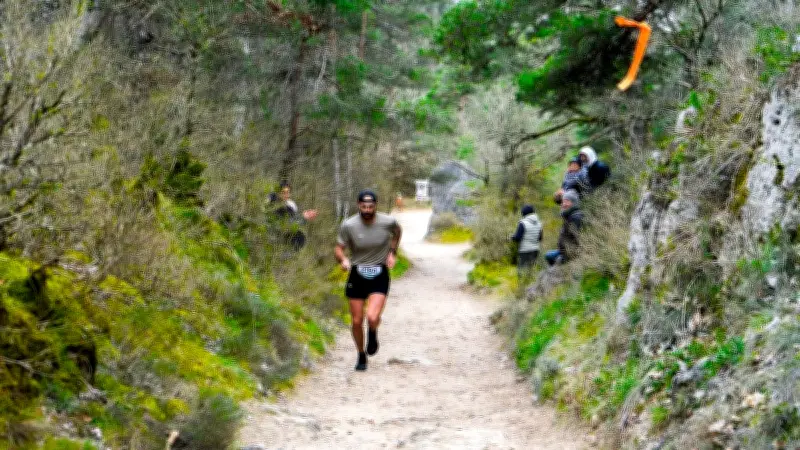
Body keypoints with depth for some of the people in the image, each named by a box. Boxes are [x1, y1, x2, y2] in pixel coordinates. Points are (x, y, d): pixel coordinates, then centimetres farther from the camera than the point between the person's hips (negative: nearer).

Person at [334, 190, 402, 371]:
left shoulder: (387, 222, -11)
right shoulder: (348, 225, -13)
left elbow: (398, 231, 14)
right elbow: (339, 248, -5)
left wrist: (392, 253, 6)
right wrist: (343, 260, -27)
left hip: (379, 275, -1)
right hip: (357, 274, 1)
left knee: (372, 317, -21)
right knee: (357, 321, 5)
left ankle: (373, 334, 16)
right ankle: (361, 356, 30)